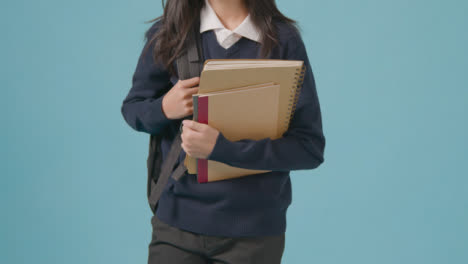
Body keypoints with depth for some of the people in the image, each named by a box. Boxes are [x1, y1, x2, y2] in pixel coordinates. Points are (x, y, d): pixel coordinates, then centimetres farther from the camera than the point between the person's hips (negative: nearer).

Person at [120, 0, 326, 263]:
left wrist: (221, 148, -23)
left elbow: (310, 148, -12)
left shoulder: (283, 39, -10)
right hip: (177, 223, 2)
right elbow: (132, 109, 9)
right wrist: (164, 109, -13)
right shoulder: (168, 32, -3)